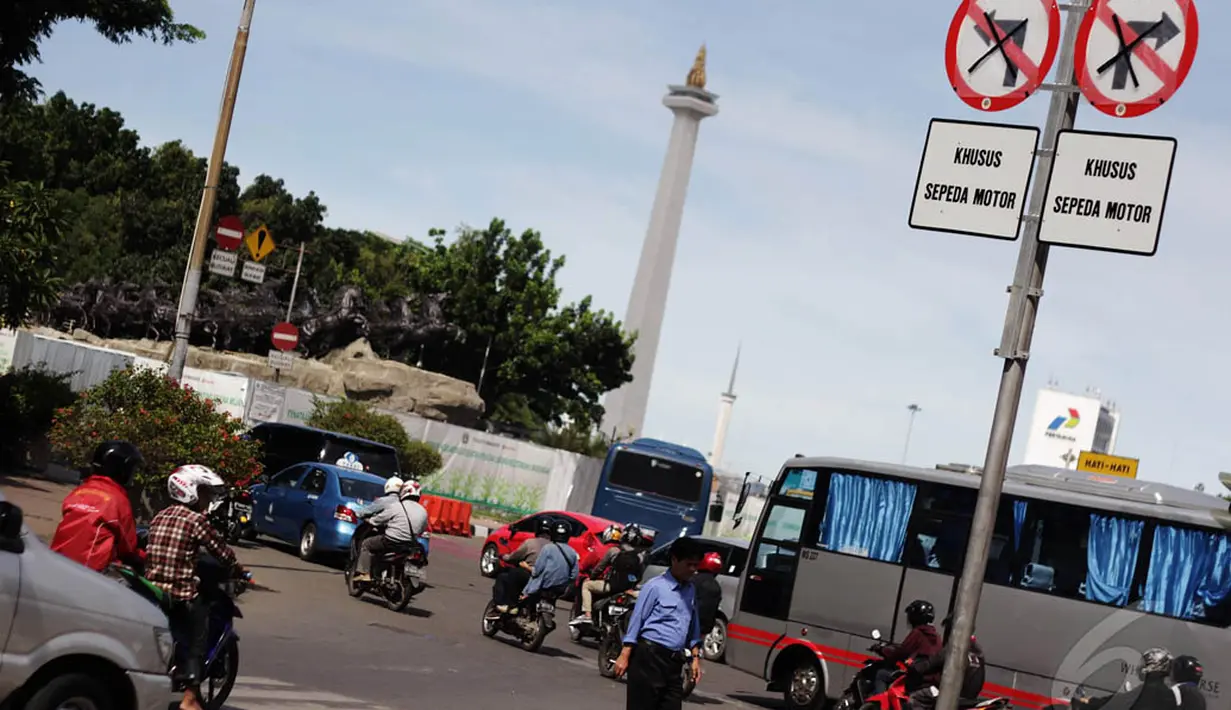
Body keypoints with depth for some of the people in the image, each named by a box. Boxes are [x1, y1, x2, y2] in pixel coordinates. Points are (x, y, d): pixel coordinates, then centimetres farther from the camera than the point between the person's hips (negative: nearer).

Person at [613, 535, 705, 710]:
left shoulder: (691, 590, 13)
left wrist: (695, 657, 13)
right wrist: (624, 656, -10)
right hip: (649, 657, -6)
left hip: (674, 661, 7)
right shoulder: (655, 587, -8)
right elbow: (636, 622, -8)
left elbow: (693, 628, 20)